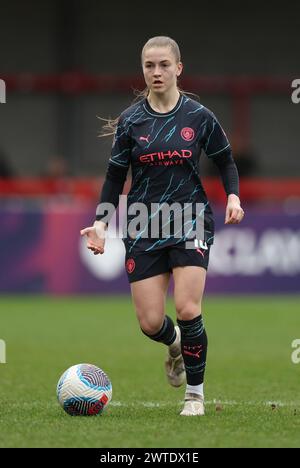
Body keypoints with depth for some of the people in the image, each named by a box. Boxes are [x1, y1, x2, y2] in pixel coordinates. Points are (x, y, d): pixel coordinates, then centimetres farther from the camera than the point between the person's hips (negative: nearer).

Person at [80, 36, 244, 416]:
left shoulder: (199, 116, -1)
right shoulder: (130, 120, 1)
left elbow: (225, 161, 11)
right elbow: (115, 176, 7)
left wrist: (233, 196, -8)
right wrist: (101, 222, -4)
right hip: (144, 226, 2)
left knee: (188, 310, -17)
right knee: (150, 323, -3)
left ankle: (195, 393, 3)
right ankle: (175, 344, 36)